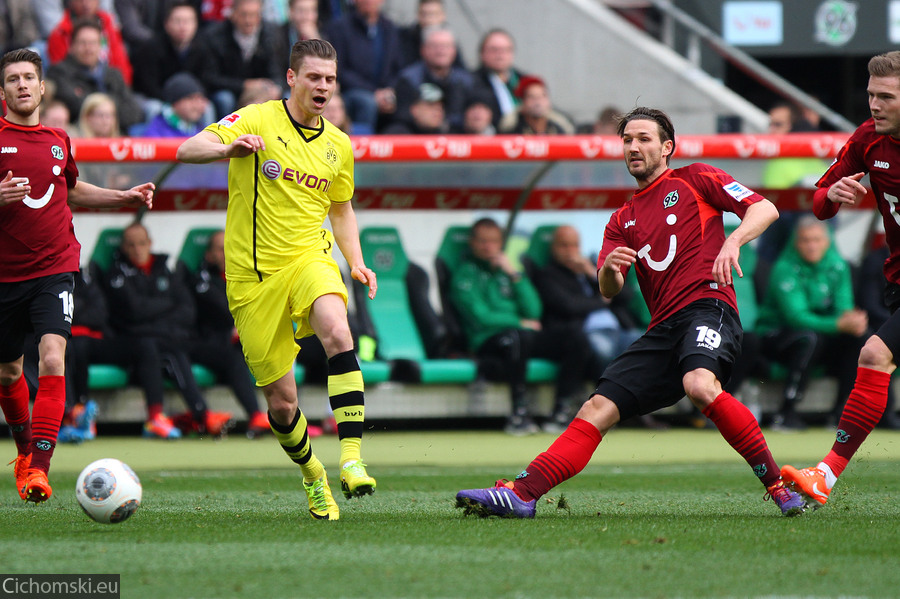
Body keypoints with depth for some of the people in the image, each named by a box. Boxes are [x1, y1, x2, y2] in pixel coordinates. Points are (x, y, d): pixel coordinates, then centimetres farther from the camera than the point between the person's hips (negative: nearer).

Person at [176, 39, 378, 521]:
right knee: (281, 402, 1)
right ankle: (311, 475, 31)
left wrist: (356, 262, 7)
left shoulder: (338, 147, 10)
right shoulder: (257, 121, -5)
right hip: (253, 276, -2)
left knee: (337, 333, -33)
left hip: (309, 259, 2)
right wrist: (228, 149, -37)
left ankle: (351, 460, -36)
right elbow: (187, 151, -15)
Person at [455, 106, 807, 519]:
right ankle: (521, 494, -14)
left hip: (707, 304, -6)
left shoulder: (694, 179, 11)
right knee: (598, 408, -6)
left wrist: (733, 241, -18)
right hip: (663, 328, 6)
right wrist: (609, 271, -13)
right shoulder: (623, 220, 26)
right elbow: (609, 291, 12)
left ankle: (776, 482, -27)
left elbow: (765, 209, 2)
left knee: (699, 384, -36)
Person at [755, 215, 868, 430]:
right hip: (775, 335, -5)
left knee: (859, 336, -20)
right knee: (809, 339, -37)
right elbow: (795, 316, -28)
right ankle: (785, 414, -33)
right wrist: (839, 324, -39)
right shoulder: (785, 268, -18)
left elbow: (843, 306, -6)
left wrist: (850, 317, -32)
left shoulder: (837, 265, 0)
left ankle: (843, 410, -16)